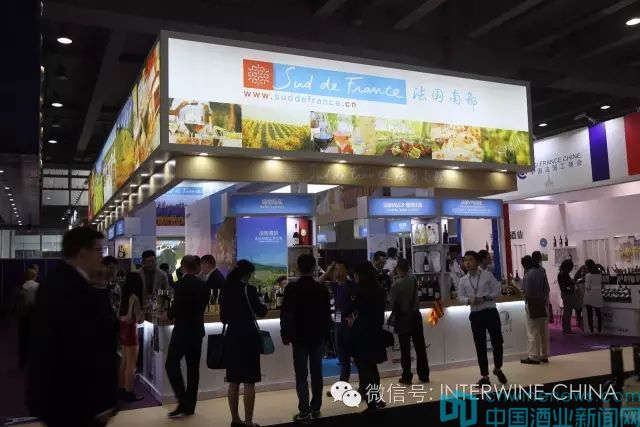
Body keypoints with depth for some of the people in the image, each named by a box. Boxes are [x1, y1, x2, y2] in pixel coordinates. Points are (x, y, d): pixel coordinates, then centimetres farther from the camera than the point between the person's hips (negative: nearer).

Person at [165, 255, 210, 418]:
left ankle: (183, 403, -5)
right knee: (193, 368, 10)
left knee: (171, 365, 0)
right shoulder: (203, 286, 4)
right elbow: (203, 305, 9)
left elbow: (176, 306, -15)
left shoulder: (181, 284, -15)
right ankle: (190, 406, 15)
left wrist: (169, 315, 6)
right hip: (197, 330, 7)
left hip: (182, 331, -7)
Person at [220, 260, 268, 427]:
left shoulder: (225, 290, 5)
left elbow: (223, 317, 13)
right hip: (248, 336, -6)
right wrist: (263, 305, 16)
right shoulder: (249, 289, -12)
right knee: (249, 382, 1)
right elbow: (261, 312, -4)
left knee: (234, 382, 13)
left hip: (231, 336, 6)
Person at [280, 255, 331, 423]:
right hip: (318, 336, 3)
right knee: (316, 373, 11)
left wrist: (285, 334, 2)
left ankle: (305, 411, -4)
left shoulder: (291, 288, -9)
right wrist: (326, 334, 14)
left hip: (299, 337, -3)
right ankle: (315, 408, 16)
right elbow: (327, 314, 6)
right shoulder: (322, 288, 1)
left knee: (301, 375, -1)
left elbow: (285, 314, -8)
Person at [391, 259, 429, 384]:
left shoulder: (396, 284, -16)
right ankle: (424, 375, 16)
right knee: (420, 346, 10)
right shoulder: (413, 280, -1)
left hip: (403, 318, -4)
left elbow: (393, 303, -9)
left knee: (405, 349, 3)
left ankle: (407, 377, 8)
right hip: (415, 315, 4)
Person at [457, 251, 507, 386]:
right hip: (475, 315, 2)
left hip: (491, 312, -2)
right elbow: (460, 296, 6)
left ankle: (497, 369, 32)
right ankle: (484, 376, 20)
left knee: (497, 342, 3)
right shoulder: (463, 280, 4)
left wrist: (485, 298, -17)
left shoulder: (487, 275, -2)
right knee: (480, 346, 7)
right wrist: (469, 300, -15)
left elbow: (498, 290, -4)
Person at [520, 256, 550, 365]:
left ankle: (534, 357, 2)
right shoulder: (541, 272, 5)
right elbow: (547, 288, 8)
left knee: (533, 332, -1)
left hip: (533, 304, -7)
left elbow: (527, 292, -16)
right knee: (544, 331, 12)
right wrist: (545, 298, 13)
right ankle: (544, 355, 21)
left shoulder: (528, 275, -15)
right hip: (543, 303, 7)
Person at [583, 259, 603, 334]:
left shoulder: (588, 275, -14)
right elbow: (601, 285, 9)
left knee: (590, 314, 2)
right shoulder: (599, 274, 5)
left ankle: (591, 331, 3)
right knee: (598, 314, 10)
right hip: (598, 296, 5)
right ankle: (599, 330, 12)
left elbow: (587, 287, -13)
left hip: (589, 297, -5)